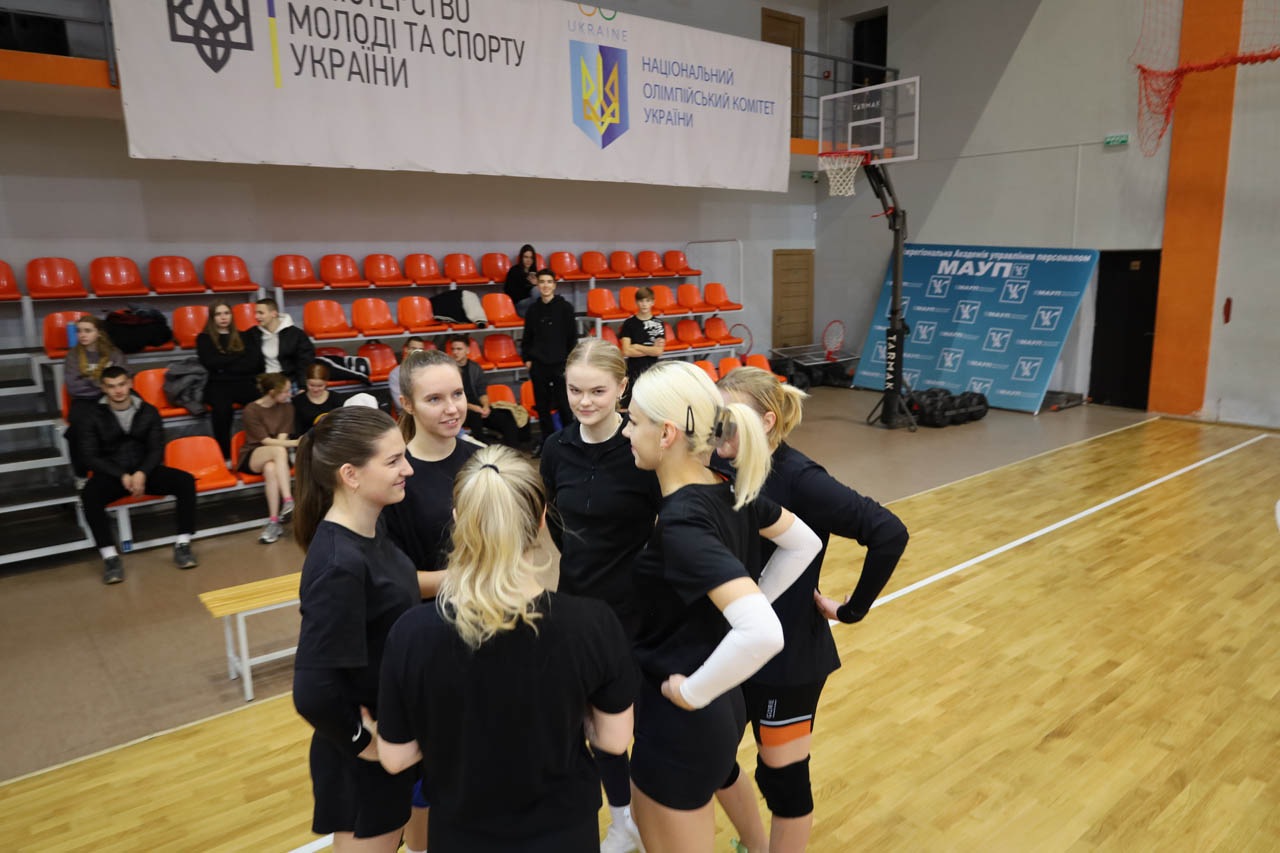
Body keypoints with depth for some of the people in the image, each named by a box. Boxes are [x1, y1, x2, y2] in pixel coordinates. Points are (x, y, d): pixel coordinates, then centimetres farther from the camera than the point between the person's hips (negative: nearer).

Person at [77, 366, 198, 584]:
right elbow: (91, 457, -4)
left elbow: (157, 449, 1)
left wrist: (142, 473, -19)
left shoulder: (148, 412, 6)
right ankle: (110, 556, -28)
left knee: (185, 481, -24)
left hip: (145, 471, 2)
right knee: (89, 496, -34)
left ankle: (182, 545, -20)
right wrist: (122, 476, -19)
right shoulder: (93, 418, 1)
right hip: (111, 475, -1)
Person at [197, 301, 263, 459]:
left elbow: (256, 363, 8)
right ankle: (225, 457, -33)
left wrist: (225, 366, -2)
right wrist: (240, 357, 2)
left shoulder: (245, 337, 23)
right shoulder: (204, 338, 18)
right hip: (218, 384, -1)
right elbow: (210, 363, 0)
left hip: (244, 382, 2)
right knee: (222, 407, -38)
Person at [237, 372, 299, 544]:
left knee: (270, 468, -38)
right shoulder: (251, 410, -8)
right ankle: (288, 501, -46)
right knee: (279, 450, -38)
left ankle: (274, 522, -43)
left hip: (274, 457, 3)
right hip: (251, 457, -3)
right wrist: (295, 442, -27)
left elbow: (281, 439, -2)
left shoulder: (287, 408, 5)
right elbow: (266, 441, -16)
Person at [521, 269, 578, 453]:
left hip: (559, 363, -3)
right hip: (538, 364, 3)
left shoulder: (565, 307, -2)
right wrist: (527, 358, 6)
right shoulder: (533, 309, 7)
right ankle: (546, 439, 20)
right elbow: (527, 337, 14)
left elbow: (572, 337, -1)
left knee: (563, 404, 0)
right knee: (542, 405, 9)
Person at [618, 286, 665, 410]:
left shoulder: (658, 324, 1)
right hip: (633, 370, 0)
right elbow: (626, 352, -8)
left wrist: (637, 346, -8)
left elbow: (659, 351, -8)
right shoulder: (629, 323, -1)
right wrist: (650, 349, -9)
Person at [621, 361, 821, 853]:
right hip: (720, 710, 8)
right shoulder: (729, 489, -4)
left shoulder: (682, 523, -29)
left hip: (680, 721, -8)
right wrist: (747, 603, 10)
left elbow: (762, 635, -38)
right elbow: (804, 542, 11)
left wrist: (693, 692, -23)